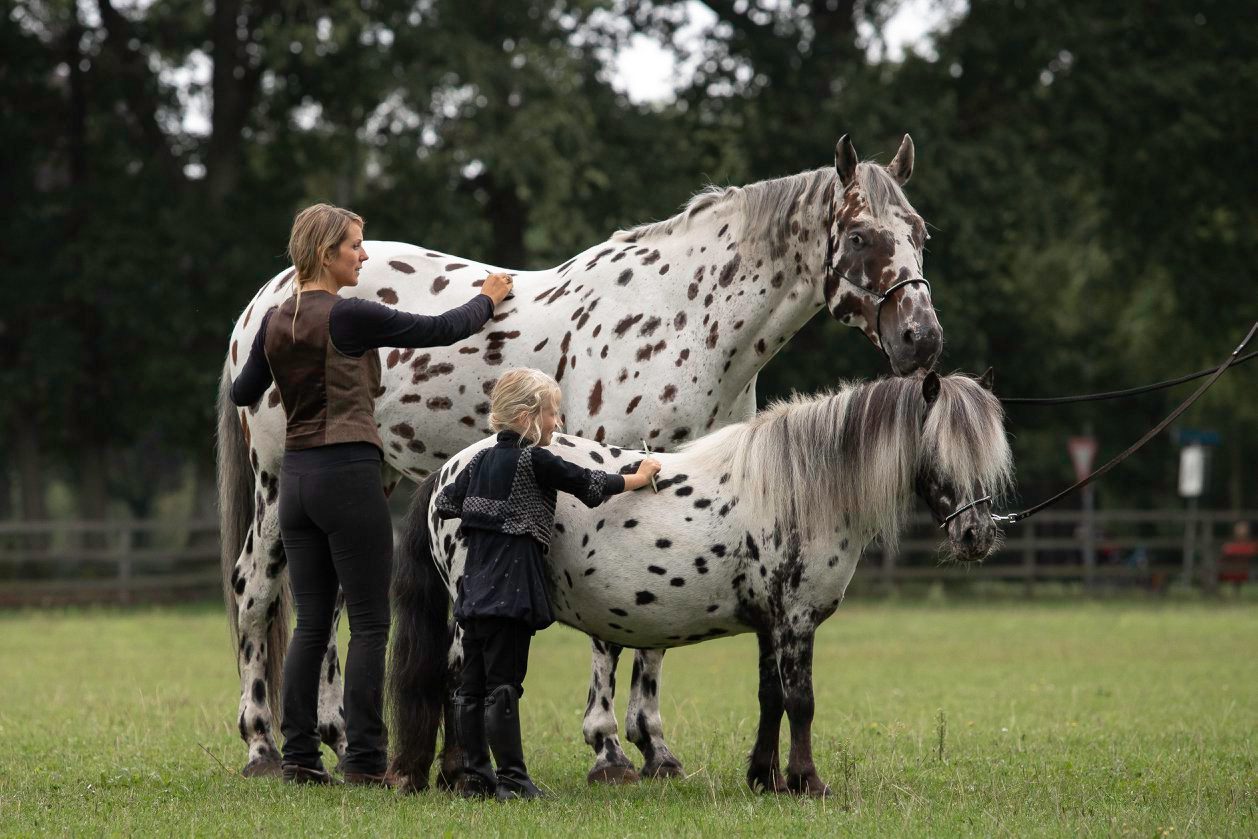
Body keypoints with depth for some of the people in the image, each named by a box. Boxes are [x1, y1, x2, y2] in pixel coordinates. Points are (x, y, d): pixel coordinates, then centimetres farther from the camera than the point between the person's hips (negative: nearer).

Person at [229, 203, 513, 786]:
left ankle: (298, 756, 8)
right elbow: (440, 331, -5)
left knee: (312, 623, 10)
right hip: (347, 475, -7)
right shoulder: (348, 317, -13)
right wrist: (487, 300, 14)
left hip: (296, 477, 7)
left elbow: (242, 394, 22)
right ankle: (363, 760, -4)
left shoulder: (276, 323, 8)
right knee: (369, 623, -2)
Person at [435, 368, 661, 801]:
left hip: (473, 589, 8)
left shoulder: (481, 460, 12)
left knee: (473, 686, 9)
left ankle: (476, 776, 12)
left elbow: (445, 503, 19)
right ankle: (511, 779, -7)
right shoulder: (534, 462, -9)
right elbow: (589, 484, -3)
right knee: (504, 685, -8)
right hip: (511, 591, -8)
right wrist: (639, 478, 12)